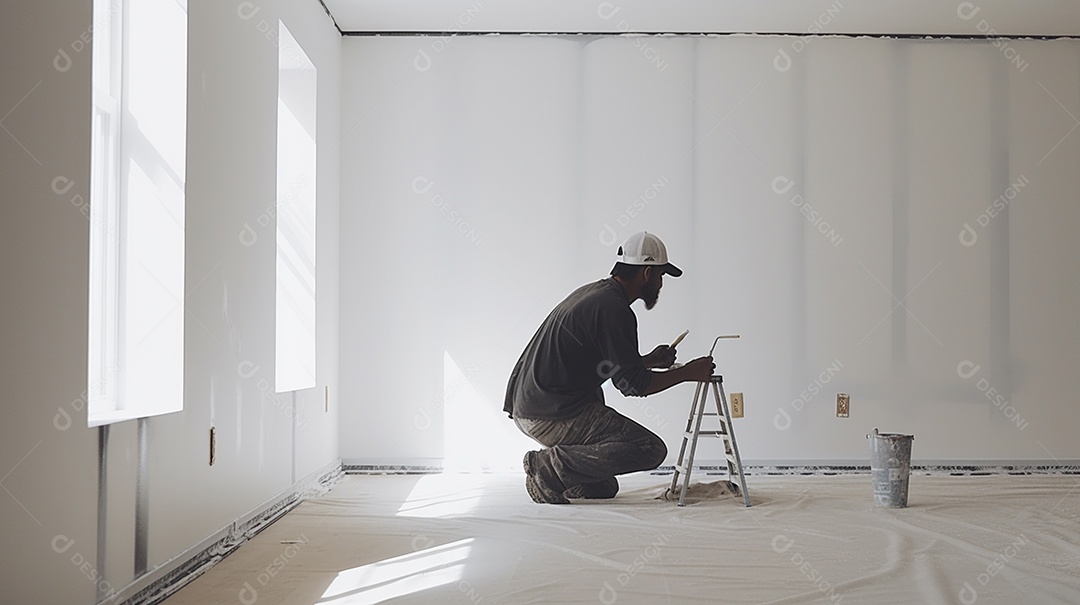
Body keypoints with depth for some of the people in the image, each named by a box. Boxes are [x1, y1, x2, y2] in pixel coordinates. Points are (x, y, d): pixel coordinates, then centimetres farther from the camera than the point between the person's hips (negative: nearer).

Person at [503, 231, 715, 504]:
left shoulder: (590, 292, 16)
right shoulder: (613, 308, -15)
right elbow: (631, 384, -15)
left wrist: (648, 360, 28)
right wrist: (687, 373, -3)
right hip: (554, 416, -11)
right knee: (651, 449, -11)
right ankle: (551, 466, -12)